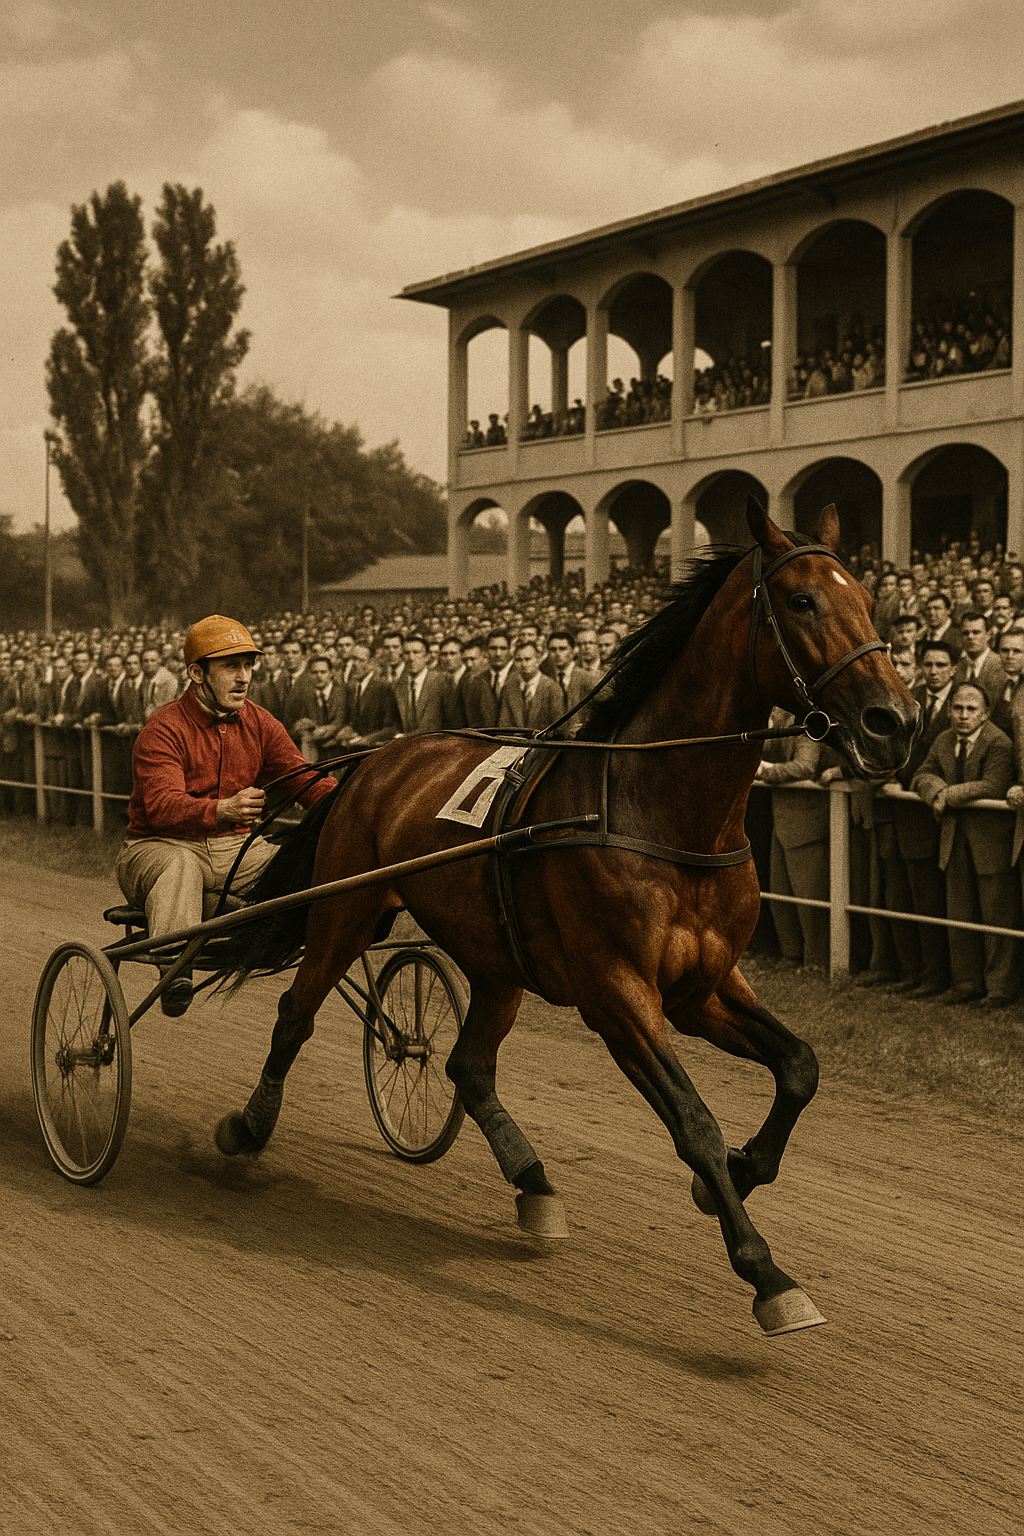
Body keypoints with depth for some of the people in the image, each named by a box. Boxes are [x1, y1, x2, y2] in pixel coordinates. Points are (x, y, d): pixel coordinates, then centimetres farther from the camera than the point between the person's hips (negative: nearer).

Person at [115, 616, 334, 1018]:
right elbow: (162, 805, -28)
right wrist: (223, 810, -48)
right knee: (180, 865, -41)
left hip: (236, 849, 5)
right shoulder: (163, 730, -13)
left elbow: (304, 778, -2)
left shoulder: (260, 725, 6)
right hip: (160, 846, -5)